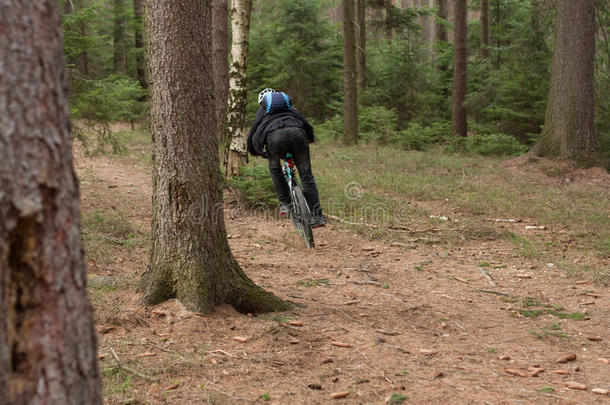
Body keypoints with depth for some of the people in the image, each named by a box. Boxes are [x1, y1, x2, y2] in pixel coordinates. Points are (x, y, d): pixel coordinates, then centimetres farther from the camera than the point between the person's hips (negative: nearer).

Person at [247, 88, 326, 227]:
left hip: (274, 136, -1)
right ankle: (317, 216, 2)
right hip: (297, 132, 1)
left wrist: (253, 152, 45)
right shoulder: (290, 108, 39)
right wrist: (309, 139, 54)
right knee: (306, 175, 8)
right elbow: (307, 125, 35)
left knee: (274, 167, 28)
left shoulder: (262, 110, 34)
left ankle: (285, 203, 19)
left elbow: (252, 135, 29)